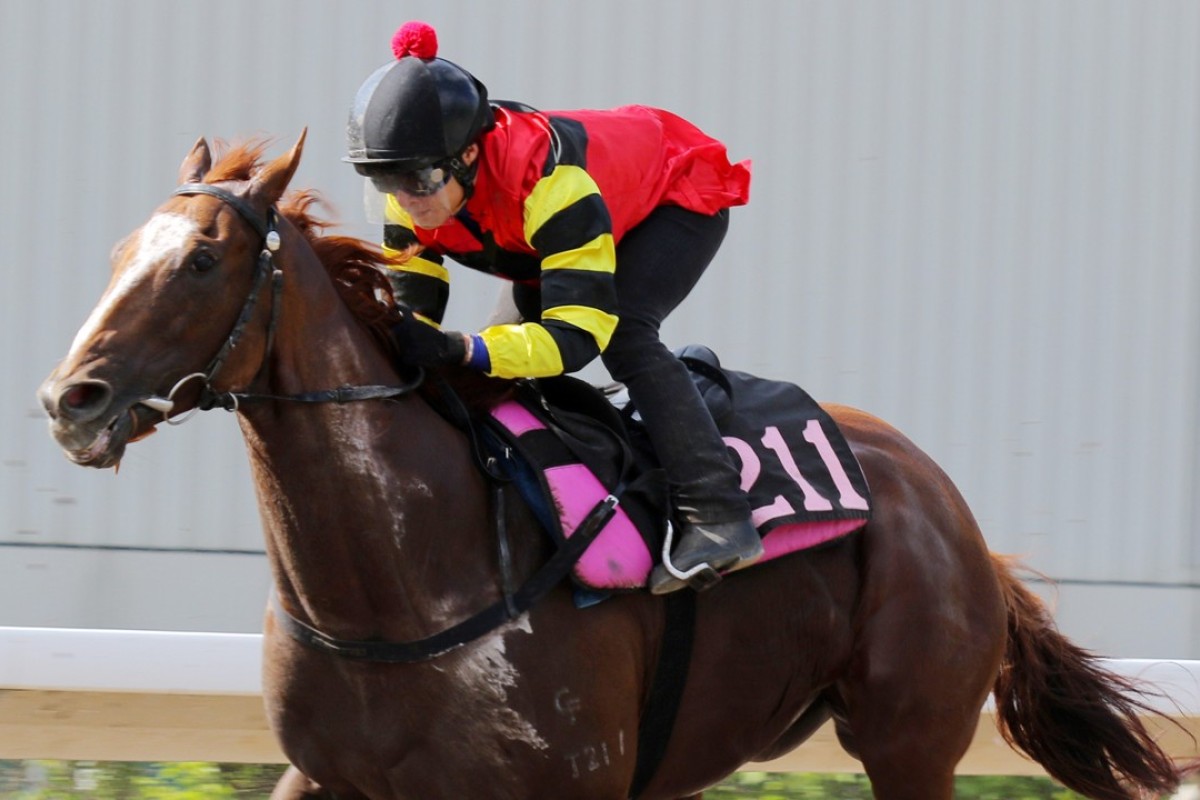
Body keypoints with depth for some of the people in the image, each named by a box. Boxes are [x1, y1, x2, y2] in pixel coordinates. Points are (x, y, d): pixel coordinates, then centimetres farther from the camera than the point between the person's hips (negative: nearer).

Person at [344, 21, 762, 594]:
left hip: (680, 200, -9)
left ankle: (716, 514, -33)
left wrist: (460, 349, -59)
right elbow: (408, 309, -16)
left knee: (621, 333, -29)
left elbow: (580, 332, -47)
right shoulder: (413, 197, -21)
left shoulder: (549, 179, -44)